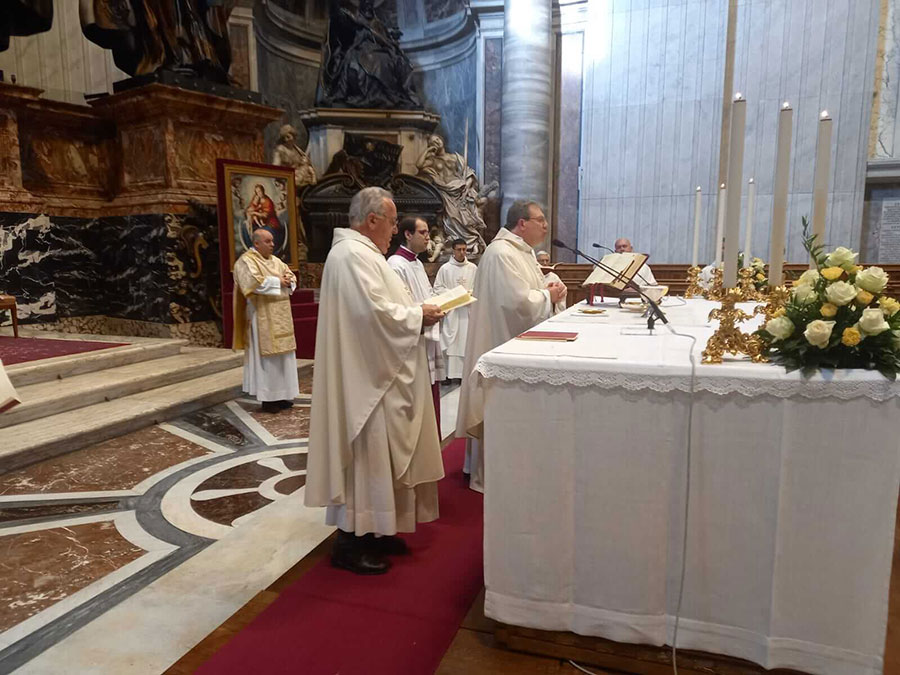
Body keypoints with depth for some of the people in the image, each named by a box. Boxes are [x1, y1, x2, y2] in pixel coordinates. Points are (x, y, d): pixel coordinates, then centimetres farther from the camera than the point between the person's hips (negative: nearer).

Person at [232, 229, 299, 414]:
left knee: (282, 354, 9)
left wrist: (288, 279, -8)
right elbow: (254, 282, -25)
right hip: (262, 318, -8)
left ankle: (281, 395, 18)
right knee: (266, 356, -5)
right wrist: (277, 282, -16)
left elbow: (291, 275, 15)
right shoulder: (246, 261, -9)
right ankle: (267, 398, 2)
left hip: (279, 317, 8)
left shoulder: (275, 260, 16)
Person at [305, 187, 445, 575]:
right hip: (364, 376, -11)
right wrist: (418, 315, -13)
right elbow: (376, 313, -26)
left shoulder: (359, 252, 17)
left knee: (375, 454, 16)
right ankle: (350, 543, 10)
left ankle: (369, 529, 28)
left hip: (373, 372, 11)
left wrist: (415, 311, 8)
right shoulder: (354, 255, -18)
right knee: (363, 454, -2)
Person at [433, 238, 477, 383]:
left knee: (466, 341, 2)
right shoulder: (445, 268, 0)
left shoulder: (473, 268, 6)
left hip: (468, 309, 2)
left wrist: (470, 293, -9)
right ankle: (448, 372, 4)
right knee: (449, 341, -2)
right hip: (450, 309, -2)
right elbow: (437, 287, 1)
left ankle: (464, 372, 9)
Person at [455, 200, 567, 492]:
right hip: (504, 345, -11)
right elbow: (518, 302, -29)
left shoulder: (522, 250, 13)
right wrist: (548, 296, -12)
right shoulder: (501, 254, -21)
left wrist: (548, 290, 2)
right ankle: (488, 476, 15)